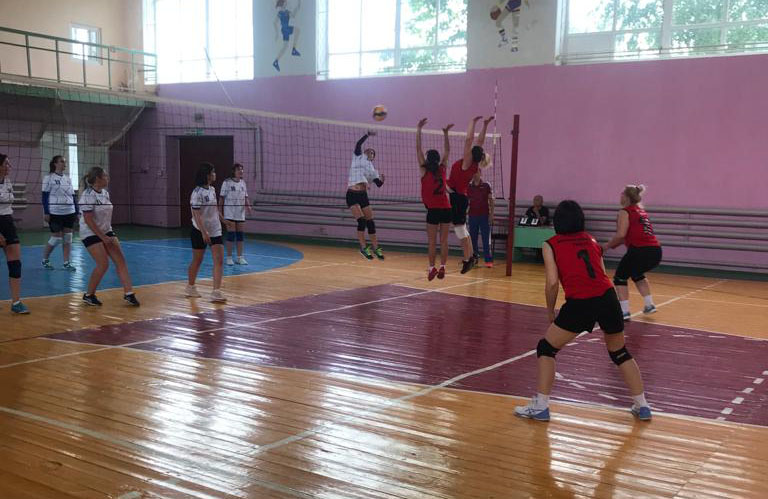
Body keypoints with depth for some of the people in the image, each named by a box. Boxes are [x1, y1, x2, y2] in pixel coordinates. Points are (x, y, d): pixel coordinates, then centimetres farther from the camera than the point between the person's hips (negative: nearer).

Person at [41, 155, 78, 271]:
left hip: (69, 213, 5)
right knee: (56, 238, -3)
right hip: (55, 213, -5)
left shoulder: (68, 178, 12)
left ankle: (67, 262, 8)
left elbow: (73, 196, 14)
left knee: (68, 238, 2)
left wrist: (77, 211, 9)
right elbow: (45, 196, -6)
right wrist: (46, 213, -12)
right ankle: (45, 260, 17)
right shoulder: (49, 178, -3)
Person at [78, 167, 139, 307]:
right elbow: (88, 220, -21)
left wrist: (108, 234, 16)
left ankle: (128, 293, -1)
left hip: (106, 232, 8)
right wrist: (103, 237, -21)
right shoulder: (88, 195, -18)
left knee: (120, 260, -3)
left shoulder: (105, 193, 6)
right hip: (91, 234, -8)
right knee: (103, 264, -13)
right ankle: (89, 295, 5)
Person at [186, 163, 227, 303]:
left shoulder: (212, 189, 6)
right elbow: (196, 214, -21)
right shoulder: (197, 193, -17)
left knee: (219, 260, -6)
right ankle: (190, 287, 30)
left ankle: (216, 292, -8)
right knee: (197, 260, 9)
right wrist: (203, 232, -27)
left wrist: (223, 220, 25)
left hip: (215, 230, 6)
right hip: (200, 232, -6)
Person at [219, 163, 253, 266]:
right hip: (229, 214, -5)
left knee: (240, 235, 5)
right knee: (231, 235, -4)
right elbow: (221, 198, -4)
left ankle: (240, 257, 13)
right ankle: (229, 258, 6)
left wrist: (248, 206, -4)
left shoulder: (243, 182, 9)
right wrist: (220, 213, -6)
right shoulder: (227, 182, -6)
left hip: (241, 214, 5)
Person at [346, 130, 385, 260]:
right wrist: (368, 135, -15)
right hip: (352, 194, -5)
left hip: (363, 195, 5)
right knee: (361, 220, -14)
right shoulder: (358, 157, 10)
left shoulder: (372, 169, 18)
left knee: (370, 221, 3)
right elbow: (358, 144, -7)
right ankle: (363, 248, -5)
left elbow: (378, 184, 5)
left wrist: (382, 180, -15)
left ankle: (375, 248, 14)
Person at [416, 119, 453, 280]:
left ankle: (432, 268, 4)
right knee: (444, 241, 6)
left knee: (432, 241, 3)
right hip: (446, 209, 4)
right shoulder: (442, 169, 5)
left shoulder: (424, 171, -4)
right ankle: (442, 267, 7)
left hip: (433, 210, -4)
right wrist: (445, 133, 20)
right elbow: (447, 151, 17)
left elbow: (418, 149, -2)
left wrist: (419, 130, 0)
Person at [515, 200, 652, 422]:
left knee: (546, 348, 15)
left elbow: (552, 282, -1)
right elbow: (601, 275, 15)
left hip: (580, 303, -4)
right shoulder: (592, 241, 21)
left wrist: (551, 312, 12)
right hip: (608, 297, 5)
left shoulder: (551, 244, 9)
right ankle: (642, 406, 30)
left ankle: (540, 407, 13)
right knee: (620, 352, 27)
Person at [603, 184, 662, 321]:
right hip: (656, 251, 8)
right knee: (637, 275, 32)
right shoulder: (641, 210, 21)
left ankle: (624, 312, 3)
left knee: (620, 278, 10)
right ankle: (649, 305, 28)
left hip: (640, 250, -8)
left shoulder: (625, 212, -2)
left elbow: (621, 234, -13)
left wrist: (608, 245, 1)